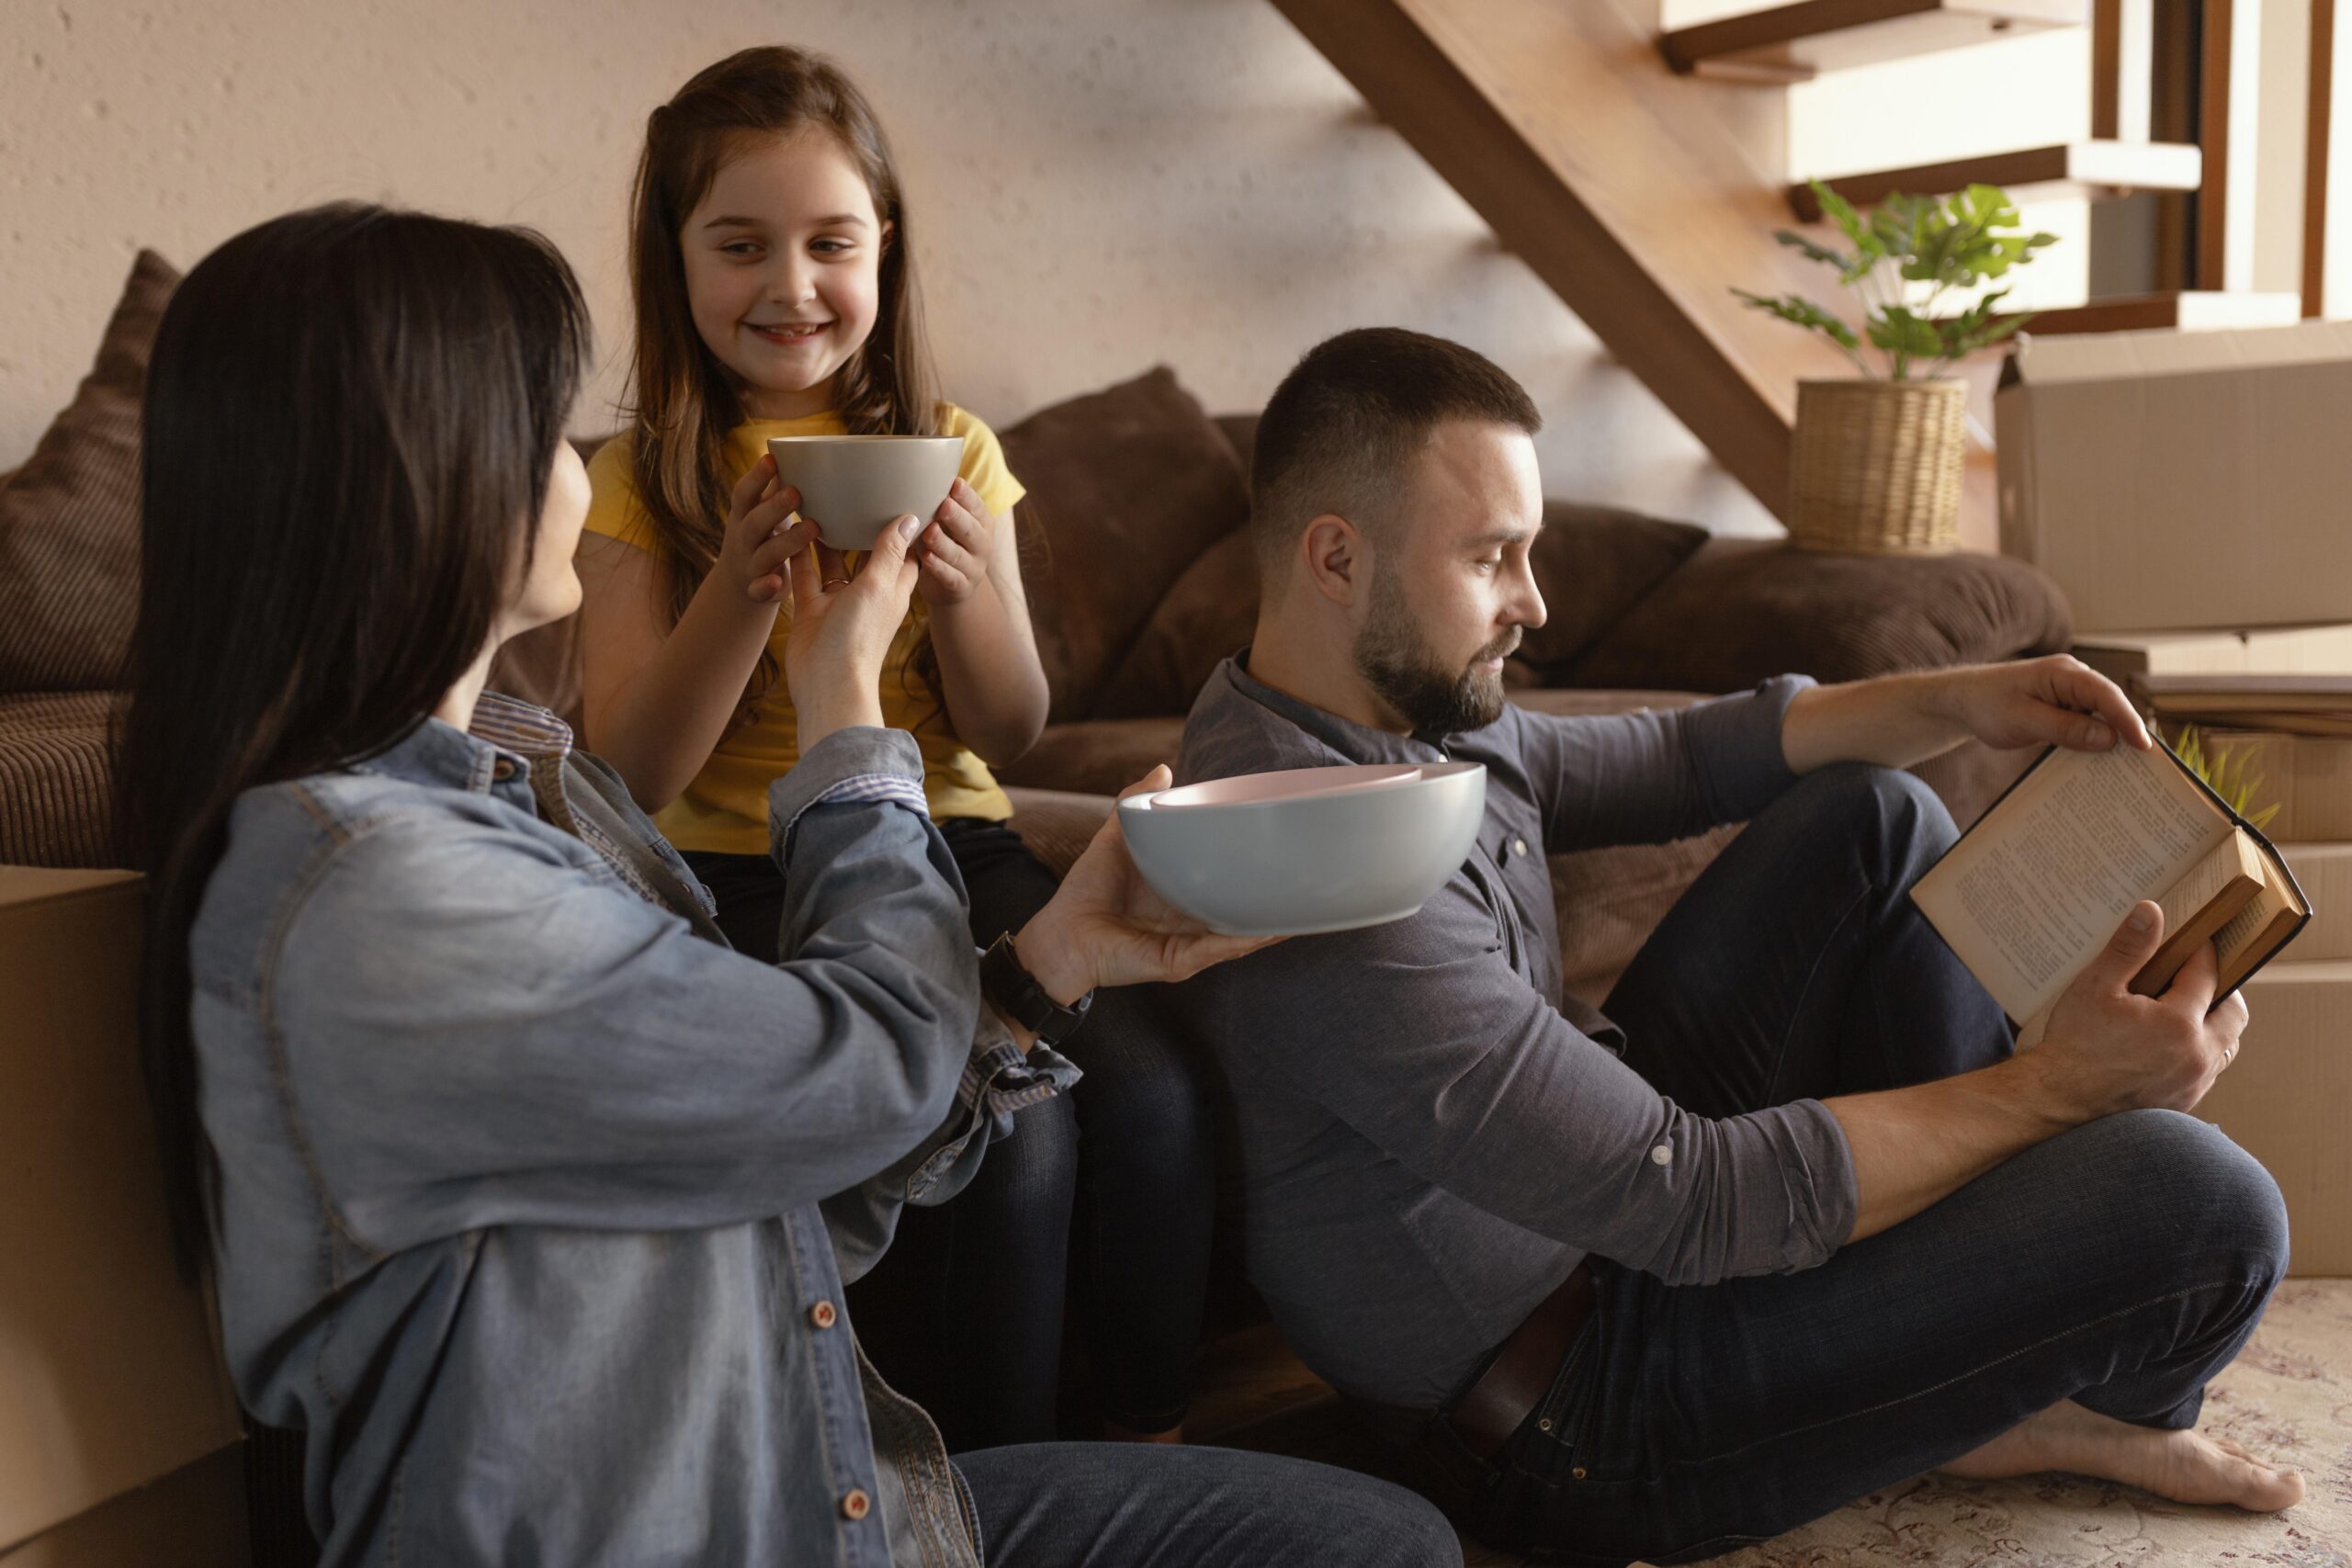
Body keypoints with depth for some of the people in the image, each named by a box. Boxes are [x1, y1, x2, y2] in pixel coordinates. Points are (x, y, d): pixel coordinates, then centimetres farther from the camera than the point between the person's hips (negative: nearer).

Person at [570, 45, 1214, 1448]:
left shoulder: (949, 451, 8)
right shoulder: (641, 487, 1)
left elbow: (1009, 734, 8)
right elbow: (633, 776, -7)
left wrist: (964, 589, -13)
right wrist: (746, 581, -21)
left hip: (950, 844, 3)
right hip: (748, 874, -3)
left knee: (1148, 1089, -25)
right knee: (1008, 1132, -28)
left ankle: (1157, 1441, -4)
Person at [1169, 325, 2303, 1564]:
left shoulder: (1414, 710, 0)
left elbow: (1678, 761, 13)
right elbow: (1694, 1205, -31)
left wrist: (1956, 702, -1)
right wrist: (2061, 1085, -26)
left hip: (1613, 1179, 10)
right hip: (1578, 1423, -10)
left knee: (1876, 819, 10)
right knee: (2202, 1202, -20)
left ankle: (2003, 1313, 11)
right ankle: (2081, 1405, 18)